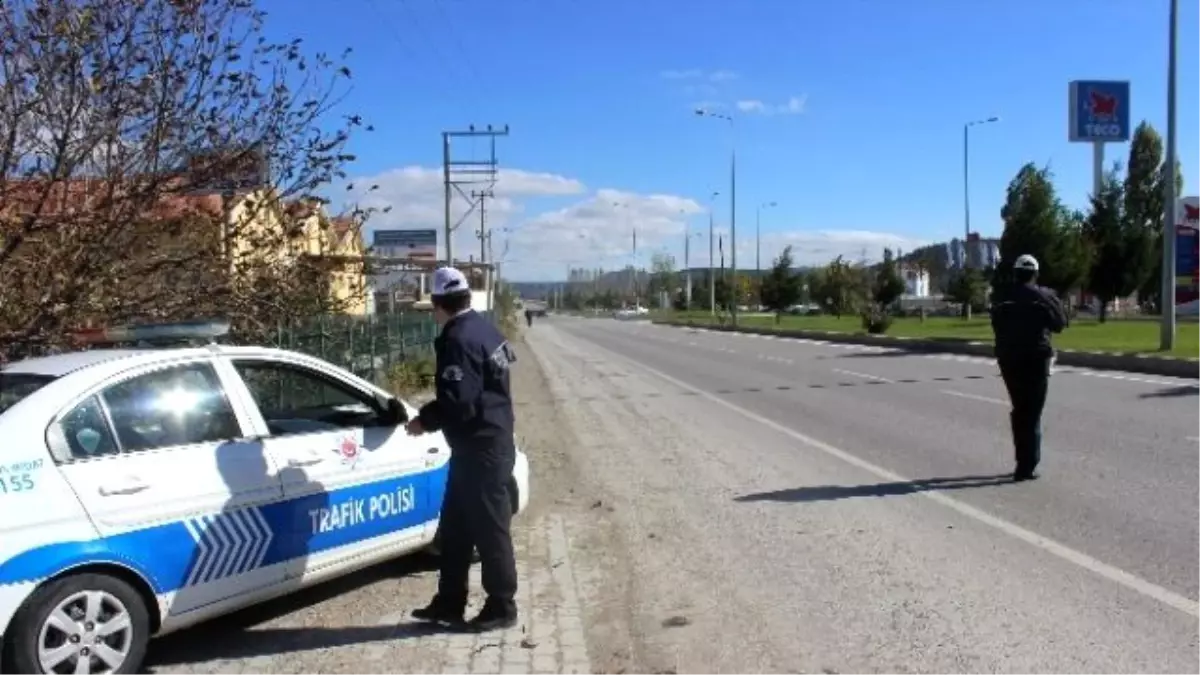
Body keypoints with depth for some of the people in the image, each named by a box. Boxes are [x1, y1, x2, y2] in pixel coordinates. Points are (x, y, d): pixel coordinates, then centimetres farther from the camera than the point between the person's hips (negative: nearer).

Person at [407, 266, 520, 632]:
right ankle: (449, 603, 26)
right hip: (486, 442, 10)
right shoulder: (483, 328, 10)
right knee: (455, 527, 17)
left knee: (489, 529, 2)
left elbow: (459, 402, -27)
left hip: (481, 448, -10)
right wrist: (432, 414, 17)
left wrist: (425, 420, -9)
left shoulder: (458, 340, -20)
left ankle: (501, 607, 14)